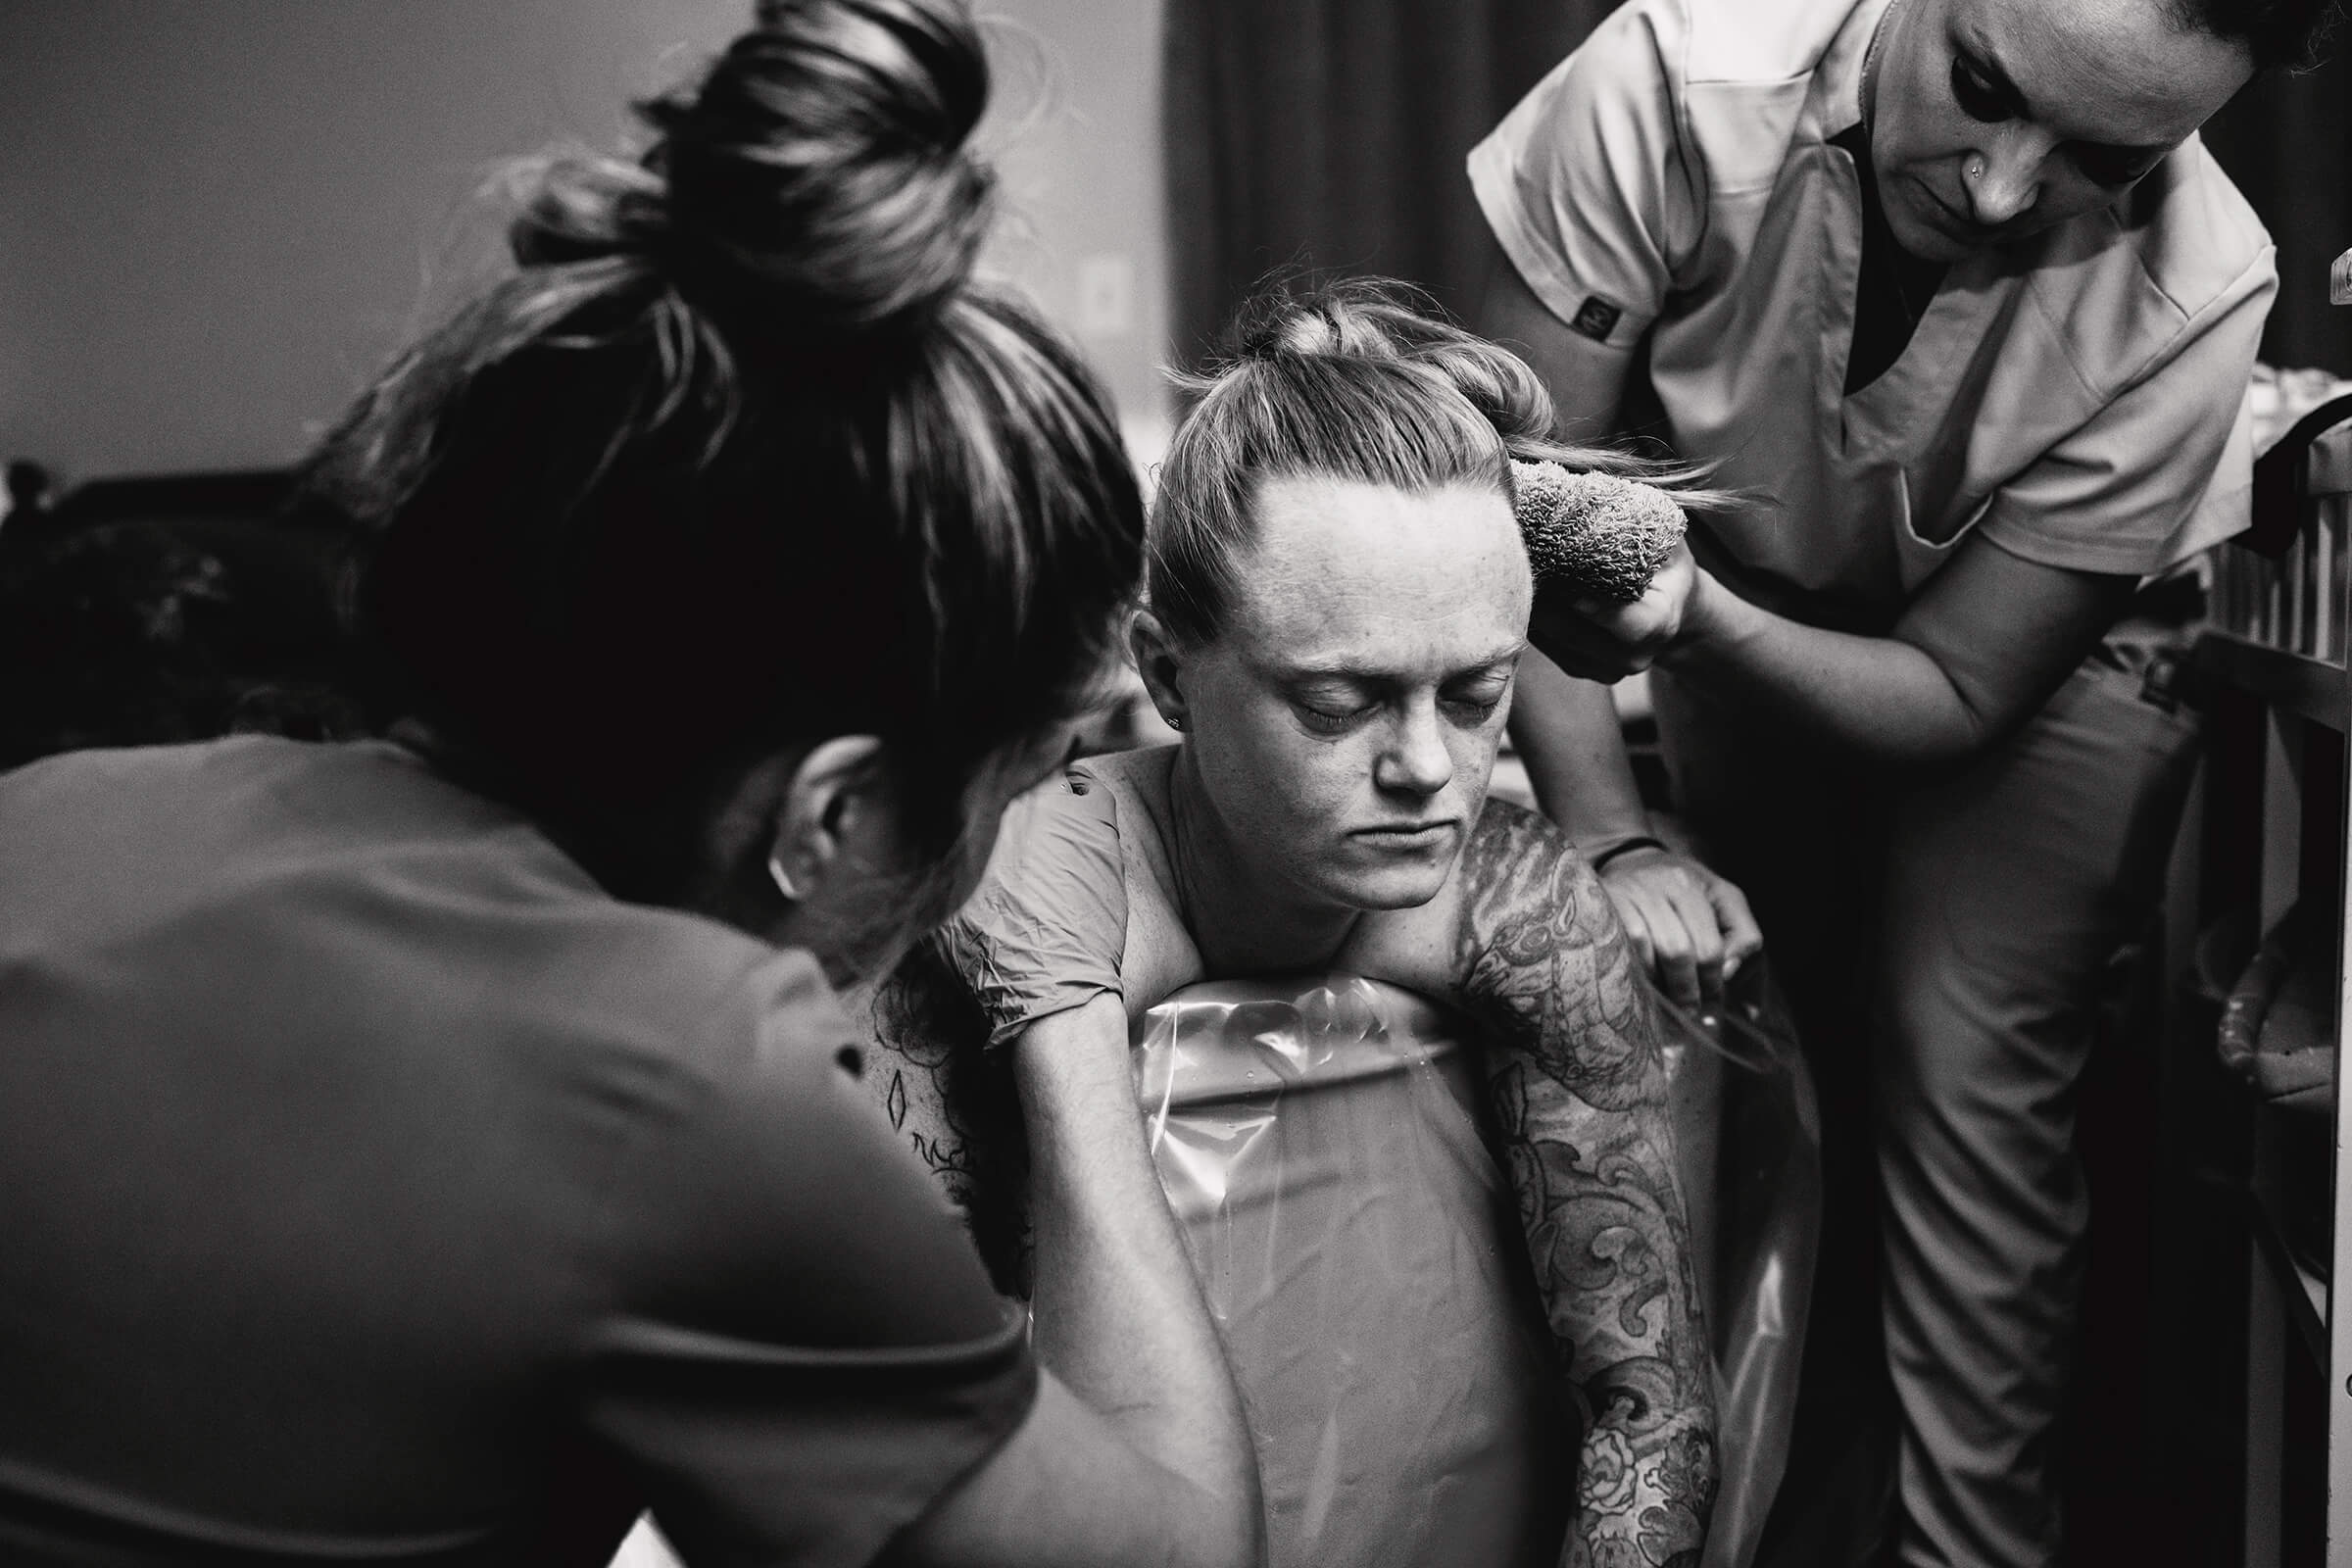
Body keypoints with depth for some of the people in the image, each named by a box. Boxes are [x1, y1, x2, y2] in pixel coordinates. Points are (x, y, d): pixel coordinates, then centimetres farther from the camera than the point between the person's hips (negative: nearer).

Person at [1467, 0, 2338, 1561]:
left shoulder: (2192, 298, -32)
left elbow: (1957, 689, -24)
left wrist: (1700, 618, -43)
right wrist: (1613, 840, -32)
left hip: (2032, 664, -1)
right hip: (1745, 623, 2)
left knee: (1962, 1072, -14)